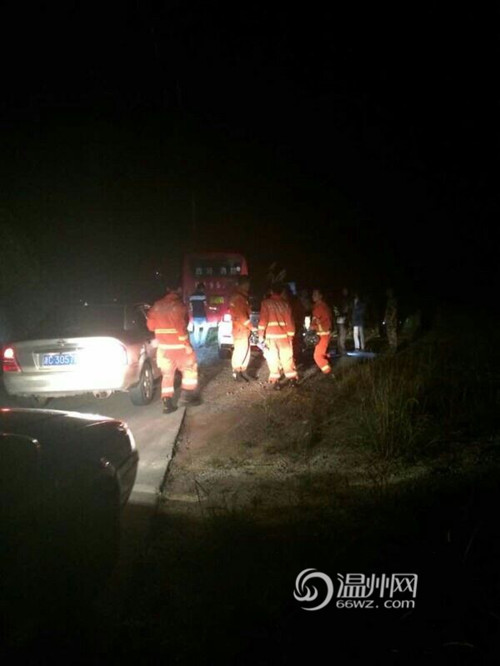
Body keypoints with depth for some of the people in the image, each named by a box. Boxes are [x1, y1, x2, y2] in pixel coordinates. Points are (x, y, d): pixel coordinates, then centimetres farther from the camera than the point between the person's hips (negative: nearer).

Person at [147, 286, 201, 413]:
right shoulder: (179, 305, -15)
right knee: (190, 369, 16)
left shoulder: (156, 306, 3)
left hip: (164, 346, 5)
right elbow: (181, 327, -19)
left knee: (167, 374, 10)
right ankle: (190, 396, 21)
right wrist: (187, 344, -13)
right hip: (179, 346, -5)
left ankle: (167, 403, 2)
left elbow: (151, 326, 7)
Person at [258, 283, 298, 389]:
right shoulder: (285, 304, 3)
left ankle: (275, 381, 0)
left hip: (270, 335, -2)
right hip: (283, 335, 2)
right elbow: (289, 321, 4)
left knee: (273, 358, 3)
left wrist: (261, 334, -5)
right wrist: (290, 336, 10)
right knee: (287, 357, 12)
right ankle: (292, 379, 13)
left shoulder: (266, 303, -4)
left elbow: (263, 319, -9)